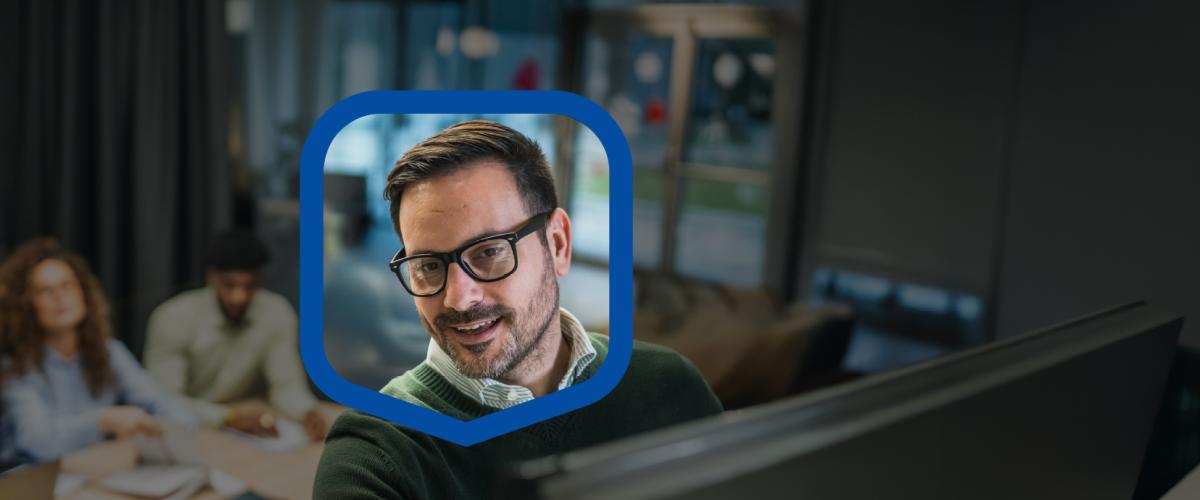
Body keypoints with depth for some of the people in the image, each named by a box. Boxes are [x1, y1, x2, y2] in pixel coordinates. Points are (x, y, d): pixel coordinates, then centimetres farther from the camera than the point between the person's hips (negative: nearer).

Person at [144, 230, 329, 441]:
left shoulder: (277, 314, -11)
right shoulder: (173, 318, -16)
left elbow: (287, 385, -9)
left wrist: (309, 413, -32)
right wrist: (229, 416, -36)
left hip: (249, 432, 0)